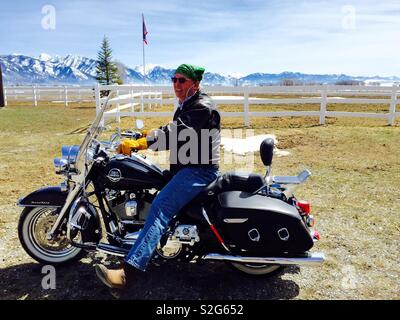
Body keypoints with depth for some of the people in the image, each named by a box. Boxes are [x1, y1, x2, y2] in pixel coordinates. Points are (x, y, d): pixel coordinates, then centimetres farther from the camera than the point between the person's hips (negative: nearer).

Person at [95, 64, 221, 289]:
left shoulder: (202, 107, -14)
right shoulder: (186, 105, 19)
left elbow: (175, 133, -27)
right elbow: (173, 133, 23)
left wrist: (139, 143, -34)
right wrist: (146, 135, 11)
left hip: (200, 171, -11)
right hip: (186, 168, 11)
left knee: (160, 208, -26)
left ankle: (128, 272, -32)